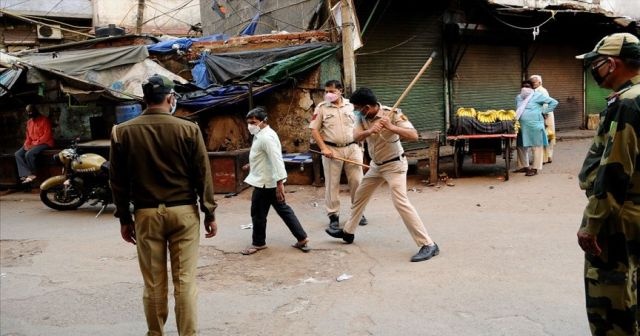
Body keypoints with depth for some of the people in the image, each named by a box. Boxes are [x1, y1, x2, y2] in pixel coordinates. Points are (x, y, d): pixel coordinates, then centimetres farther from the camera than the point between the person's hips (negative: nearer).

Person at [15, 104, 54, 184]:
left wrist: (35, 144, -20)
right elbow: (28, 136, 18)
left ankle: (33, 174, -13)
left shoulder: (45, 120, -10)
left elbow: (47, 135, -17)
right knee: (18, 154, -11)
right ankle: (27, 174, -21)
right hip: (32, 144, 8)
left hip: (45, 143, -8)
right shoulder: (29, 122, 14)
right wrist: (26, 144, -3)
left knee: (29, 154, -30)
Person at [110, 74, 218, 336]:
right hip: (183, 211, -1)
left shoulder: (122, 132, 0)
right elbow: (202, 175, -3)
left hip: (146, 213, 2)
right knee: (185, 281, 4)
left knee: (153, 282, 11)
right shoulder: (189, 129, -6)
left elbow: (119, 181, 4)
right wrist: (210, 213, 4)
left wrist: (124, 218, 13)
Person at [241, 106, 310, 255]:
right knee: (283, 210, 13)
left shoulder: (266, 137, -21)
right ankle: (302, 238, 16)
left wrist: (280, 183, -32)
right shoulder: (261, 135, 12)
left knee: (258, 213, 6)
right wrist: (252, 165, 26)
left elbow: (276, 160, -28)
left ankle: (258, 243, 24)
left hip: (265, 182, -10)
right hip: (266, 181, 10)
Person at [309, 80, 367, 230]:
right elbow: (314, 130, -1)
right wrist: (324, 148, -10)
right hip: (331, 150, -2)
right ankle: (333, 215, 14)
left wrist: (360, 145, 8)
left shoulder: (351, 105, 6)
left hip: (352, 148, 2)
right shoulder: (321, 108, 0)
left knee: (357, 181, 4)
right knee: (332, 184, 3)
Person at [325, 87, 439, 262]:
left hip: (394, 164, -7)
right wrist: (370, 131, -38)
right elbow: (356, 137, -17)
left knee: (400, 202, -20)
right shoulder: (362, 117, -4)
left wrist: (391, 127, -42)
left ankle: (428, 245, -17)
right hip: (376, 165, 7)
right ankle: (348, 232, 39)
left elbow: (414, 136, -29)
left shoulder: (392, 114, -23)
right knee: (360, 195, 18)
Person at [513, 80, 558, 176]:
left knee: (536, 147, 0)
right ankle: (524, 166, 24)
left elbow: (554, 102, -5)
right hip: (522, 126, 7)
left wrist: (543, 111, -6)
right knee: (521, 147, 11)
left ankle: (535, 168, 4)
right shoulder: (518, 97, 14)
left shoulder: (537, 96, -5)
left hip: (534, 126, -7)